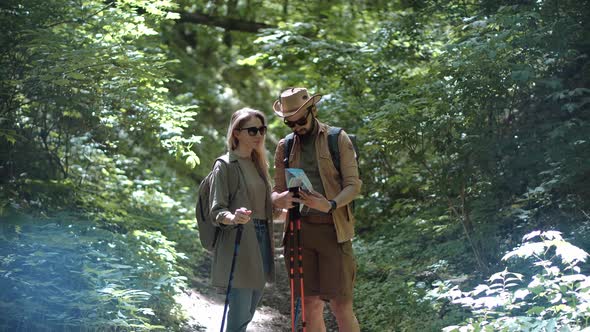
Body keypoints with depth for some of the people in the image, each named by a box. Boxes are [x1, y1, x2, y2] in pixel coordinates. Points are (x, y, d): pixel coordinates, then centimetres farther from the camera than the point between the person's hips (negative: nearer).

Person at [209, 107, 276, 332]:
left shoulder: (258, 164, 16)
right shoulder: (225, 165, -7)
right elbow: (217, 210, -13)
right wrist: (233, 218, -32)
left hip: (261, 240, 8)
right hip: (238, 243, -8)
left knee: (249, 313, 11)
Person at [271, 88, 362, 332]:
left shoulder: (338, 139, 3)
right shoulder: (285, 146, 12)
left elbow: (353, 184, -2)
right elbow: (277, 189, 14)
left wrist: (330, 205, -21)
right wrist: (280, 200, -12)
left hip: (333, 229, -3)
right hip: (300, 229, 3)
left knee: (341, 306, -6)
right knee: (310, 306, 5)